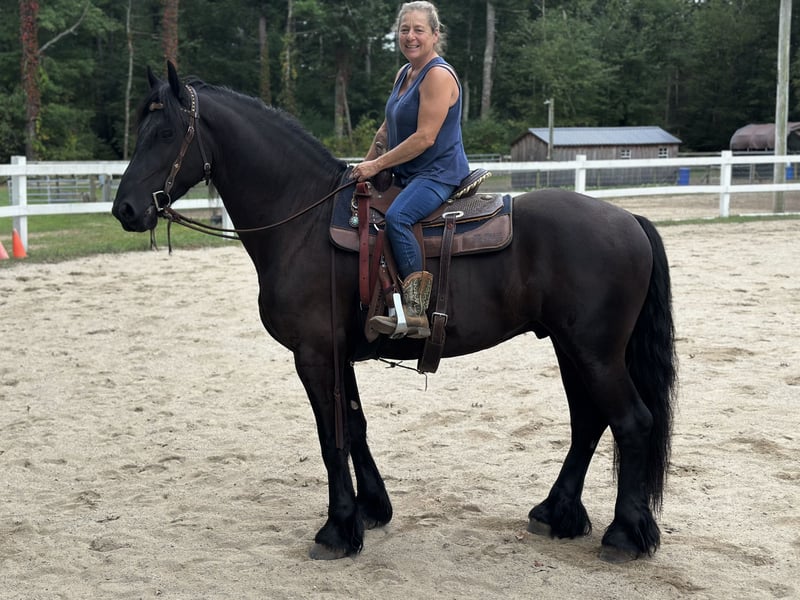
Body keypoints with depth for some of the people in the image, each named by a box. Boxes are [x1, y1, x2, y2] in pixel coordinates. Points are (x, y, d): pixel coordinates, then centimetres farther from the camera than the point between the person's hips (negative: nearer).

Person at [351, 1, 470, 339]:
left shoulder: (438, 75, -15)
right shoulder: (404, 74, 15)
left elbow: (425, 137, -22)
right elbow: (388, 127, 23)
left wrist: (377, 165, -18)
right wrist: (365, 166, 14)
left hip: (439, 173, -11)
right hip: (407, 175, 11)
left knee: (396, 217, -34)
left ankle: (416, 313, -37)